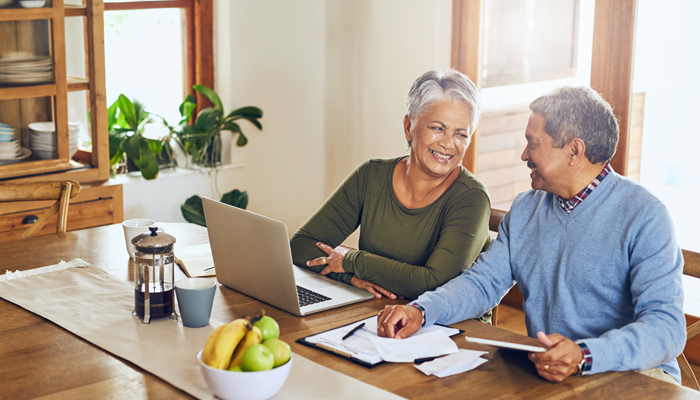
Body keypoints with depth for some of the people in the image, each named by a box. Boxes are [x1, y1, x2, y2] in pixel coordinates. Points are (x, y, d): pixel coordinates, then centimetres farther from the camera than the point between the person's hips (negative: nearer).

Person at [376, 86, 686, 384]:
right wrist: (421, 311, -9)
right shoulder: (525, 210, 13)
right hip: (542, 374, 4)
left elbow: (666, 327, -19)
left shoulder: (645, 217, -10)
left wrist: (584, 357, -36)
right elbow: (484, 281, 11)